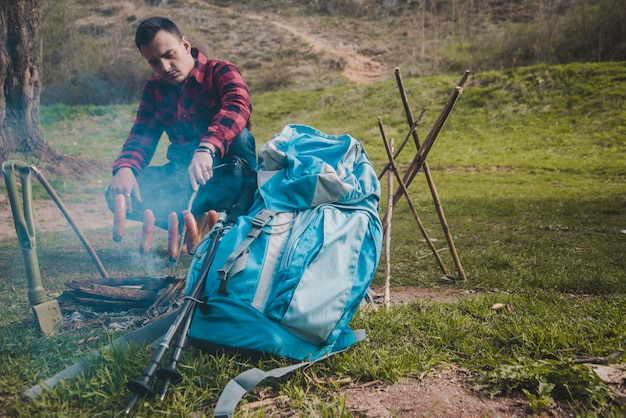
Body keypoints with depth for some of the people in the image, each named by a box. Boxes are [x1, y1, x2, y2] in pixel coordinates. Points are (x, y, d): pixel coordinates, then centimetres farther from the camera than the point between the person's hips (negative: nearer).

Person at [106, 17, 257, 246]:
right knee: (119, 193, -17)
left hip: (224, 174, -4)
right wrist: (124, 169, -23)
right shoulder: (154, 89, 8)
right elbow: (141, 137, 1)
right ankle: (196, 222, -24)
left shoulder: (220, 72, -10)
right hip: (183, 174, 5)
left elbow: (238, 108, -32)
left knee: (238, 136, -36)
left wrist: (206, 149, -50)